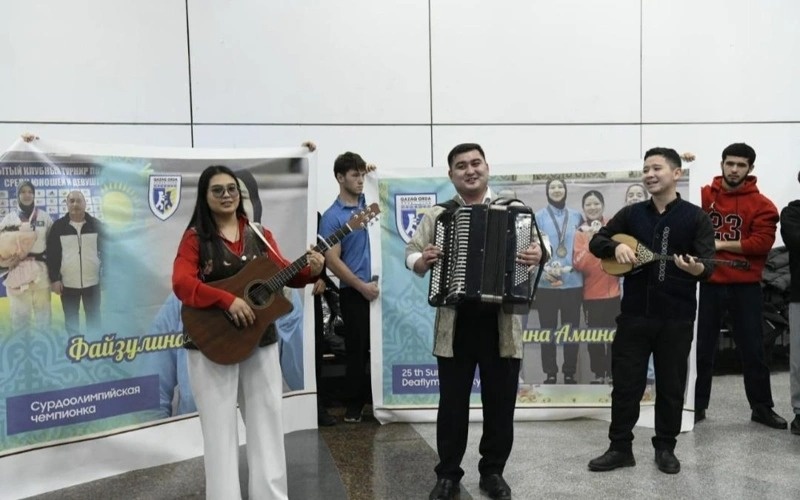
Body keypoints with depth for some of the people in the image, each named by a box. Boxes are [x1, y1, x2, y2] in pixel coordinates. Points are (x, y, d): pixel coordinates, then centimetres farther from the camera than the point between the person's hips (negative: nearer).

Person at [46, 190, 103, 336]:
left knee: (94, 317, 10)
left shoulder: (95, 225, 1)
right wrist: (54, 279, -6)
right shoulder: (58, 226, -1)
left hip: (92, 281, 0)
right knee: (71, 320, 11)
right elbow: (52, 254, -1)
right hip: (68, 282, 0)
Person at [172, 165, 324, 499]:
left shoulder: (259, 234, 7)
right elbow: (181, 284, -17)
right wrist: (227, 300, -29)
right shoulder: (195, 237, -4)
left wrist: (310, 271, -16)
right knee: (220, 428, 5)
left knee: (267, 422, 10)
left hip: (260, 341, 4)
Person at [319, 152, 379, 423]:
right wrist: (362, 286, -15)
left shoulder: (366, 202, 6)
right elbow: (332, 261, -13)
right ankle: (354, 405, 17)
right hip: (354, 292, -5)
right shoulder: (332, 216, -9)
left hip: (376, 286, 5)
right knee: (357, 349, 3)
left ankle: (372, 398, 25)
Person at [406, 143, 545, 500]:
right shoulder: (438, 215, 6)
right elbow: (411, 252, 6)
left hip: (501, 322, 0)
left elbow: (540, 242, 2)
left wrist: (539, 254, -20)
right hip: (455, 323, 0)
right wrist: (422, 260, -16)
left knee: (500, 402, 11)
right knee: (452, 403, 8)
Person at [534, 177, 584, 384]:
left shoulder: (576, 216, 10)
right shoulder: (539, 217, 4)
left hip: (573, 281, 2)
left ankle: (570, 373, 15)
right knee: (548, 329, 4)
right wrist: (543, 268, -17)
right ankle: (550, 373, 13)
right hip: (546, 282, -1)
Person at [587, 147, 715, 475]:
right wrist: (616, 246, -13)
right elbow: (596, 242, 8)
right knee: (625, 383, 6)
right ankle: (620, 448, 18)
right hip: (634, 313, 2)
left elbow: (709, 265, -10)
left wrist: (696, 268, -33)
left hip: (677, 317, -2)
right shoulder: (631, 214, 7)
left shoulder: (695, 217, -2)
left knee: (671, 385, 9)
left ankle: (665, 447, 25)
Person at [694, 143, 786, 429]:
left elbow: (762, 243, -11)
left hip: (745, 286, 0)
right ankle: (698, 405, 20)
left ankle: (762, 407, 23)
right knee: (702, 348, 8)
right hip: (708, 284, 1)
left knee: (752, 349, 9)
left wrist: (720, 244, -14)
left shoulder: (761, 205, -1)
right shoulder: (703, 195, 3)